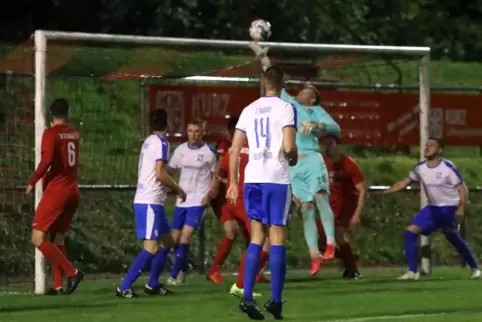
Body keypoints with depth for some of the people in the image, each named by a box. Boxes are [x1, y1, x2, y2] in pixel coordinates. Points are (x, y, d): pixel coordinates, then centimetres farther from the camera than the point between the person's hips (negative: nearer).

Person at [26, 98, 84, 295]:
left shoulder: (51, 133, -9)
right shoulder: (74, 134, 9)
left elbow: (46, 161, -22)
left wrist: (32, 183, -12)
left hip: (56, 190, -7)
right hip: (73, 190, 7)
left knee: (38, 238, -6)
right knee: (57, 238, 13)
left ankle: (72, 272, -14)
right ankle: (58, 286, 7)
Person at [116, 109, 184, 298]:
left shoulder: (148, 142, 16)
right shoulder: (161, 143, -10)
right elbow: (160, 174, -18)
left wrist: (171, 189, 18)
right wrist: (178, 190, -5)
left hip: (146, 200, 10)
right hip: (150, 202, -10)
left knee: (167, 242, 16)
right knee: (151, 247, -13)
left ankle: (153, 284, 18)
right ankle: (124, 288, -16)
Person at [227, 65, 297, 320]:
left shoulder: (249, 110, 12)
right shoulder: (285, 108, -3)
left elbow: (234, 149, 9)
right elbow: (289, 147, -14)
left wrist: (233, 182, 14)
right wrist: (294, 159, 8)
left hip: (252, 178, 4)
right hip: (277, 179, -4)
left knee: (257, 236, 9)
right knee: (277, 237, 1)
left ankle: (247, 297, -1)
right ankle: (275, 300, 0)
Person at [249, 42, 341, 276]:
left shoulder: (317, 111, 14)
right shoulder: (290, 104, 24)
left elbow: (336, 128, 2)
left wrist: (316, 125, -15)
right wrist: (263, 57, 31)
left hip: (311, 158, -4)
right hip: (293, 164, 4)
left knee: (320, 196, -24)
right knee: (306, 208, -2)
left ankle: (330, 242, -30)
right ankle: (314, 254, -6)